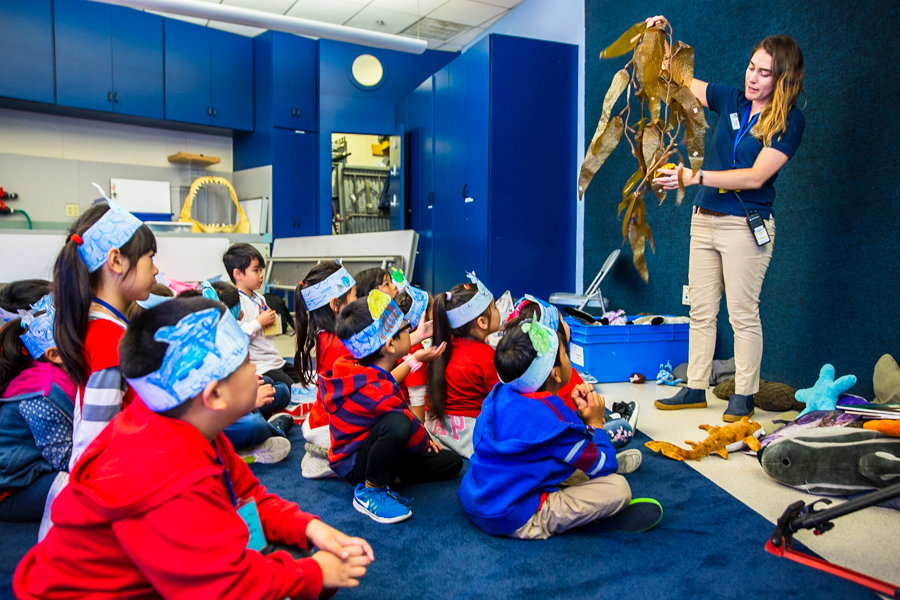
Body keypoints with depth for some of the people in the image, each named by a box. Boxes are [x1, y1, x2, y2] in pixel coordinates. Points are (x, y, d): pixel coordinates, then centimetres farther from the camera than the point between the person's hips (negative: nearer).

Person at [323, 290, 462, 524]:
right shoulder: (376, 391, -30)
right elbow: (408, 425, -23)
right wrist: (425, 443, -5)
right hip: (353, 465, -9)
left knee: (451, 463, 5)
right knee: (396, 425, -41)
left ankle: (384, 474, 11)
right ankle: (369, 492, -19)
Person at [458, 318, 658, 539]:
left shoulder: (501, 395, -1)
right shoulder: (551, 420, -25)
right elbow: (604, 466, -7)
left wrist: (580, 416, 2)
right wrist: (595, 422, 6)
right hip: (515, 521, -9)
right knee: (617, 488, -12)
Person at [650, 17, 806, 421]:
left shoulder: (790, 122, -6)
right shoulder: (731, 101, 9)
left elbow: (756, 176, -17)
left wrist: (696, 177, -25)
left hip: (746, 225, -5)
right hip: (704, 219, 6)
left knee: (742, 313, 0)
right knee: (701, 311, 9)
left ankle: (744, 397, 13)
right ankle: (695, 389, 18)